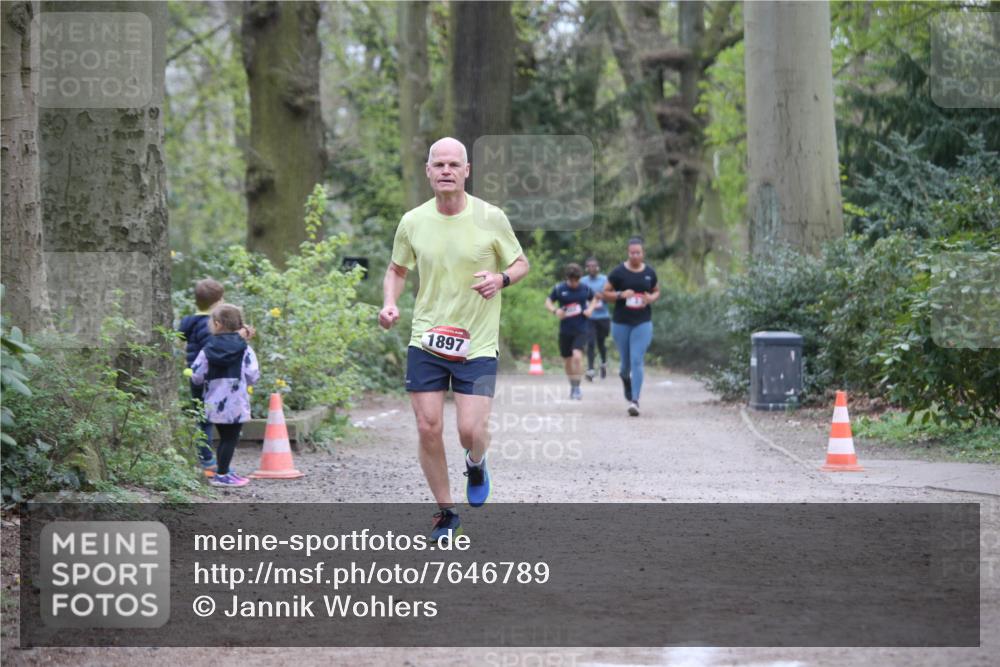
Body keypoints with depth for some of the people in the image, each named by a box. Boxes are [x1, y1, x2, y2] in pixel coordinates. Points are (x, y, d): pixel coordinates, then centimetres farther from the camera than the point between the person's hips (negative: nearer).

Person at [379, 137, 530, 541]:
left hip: (477, 344, -2)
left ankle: (476, 464, 28)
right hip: (426, 341, 2)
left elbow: (521, 263, 7)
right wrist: (389, 304, -3)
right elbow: (397, 269, 15)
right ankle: (445, 513, 16)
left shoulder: (491, 219, -6)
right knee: (428, 429, -2)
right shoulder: (412, 222, 0)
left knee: (471, 431, -10)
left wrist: (501, 278, -15)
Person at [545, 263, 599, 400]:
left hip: (581, 330, -1)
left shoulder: (585, 289, 1)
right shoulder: (559, 289, -2)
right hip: (565, 331, 1)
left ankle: (577, 388, -13)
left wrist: (590, 309, 0)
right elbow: (548, 301, 7)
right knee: (567, 360, 11)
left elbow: (594, 299, 20)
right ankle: (572, 386, 32)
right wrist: (555, 310, -13)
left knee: (577, 356, -21)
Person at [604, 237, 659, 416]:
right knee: (626, 361, 9)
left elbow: (656, 291, 18)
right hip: (621, 323, 0)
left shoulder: (649, 273, 4)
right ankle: (625, 376, 47)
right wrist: (621, 294, -17)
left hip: (643, 322, 0)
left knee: (637, 361, -11)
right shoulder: (619, 272, -3)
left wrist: (651, 298, -5)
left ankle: (634, 400, -13)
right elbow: (606, 293, 1)